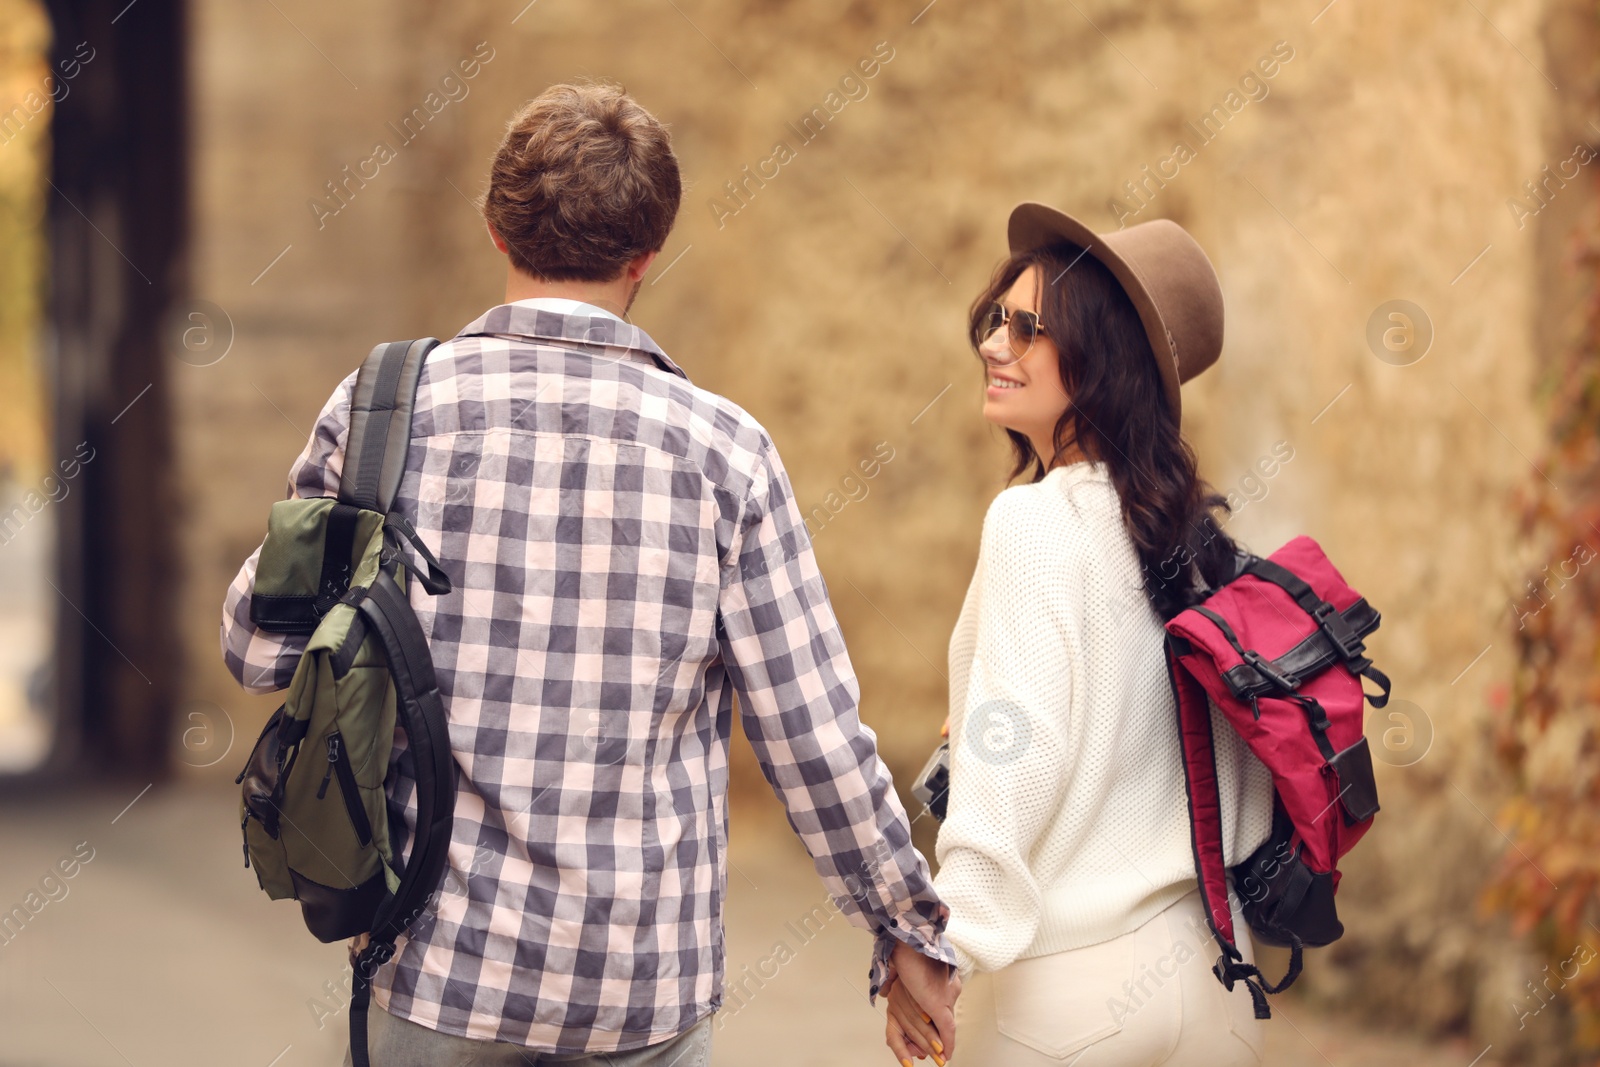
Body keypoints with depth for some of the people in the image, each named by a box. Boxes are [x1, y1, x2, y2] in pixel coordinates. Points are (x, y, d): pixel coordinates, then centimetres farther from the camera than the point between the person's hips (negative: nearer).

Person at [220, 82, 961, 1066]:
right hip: (649, 984, 0)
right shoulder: (724, 448, -6)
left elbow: (259, 650, 4)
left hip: (443, 957, 0)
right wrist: (913, 929, 8)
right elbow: (814, 733, -4)